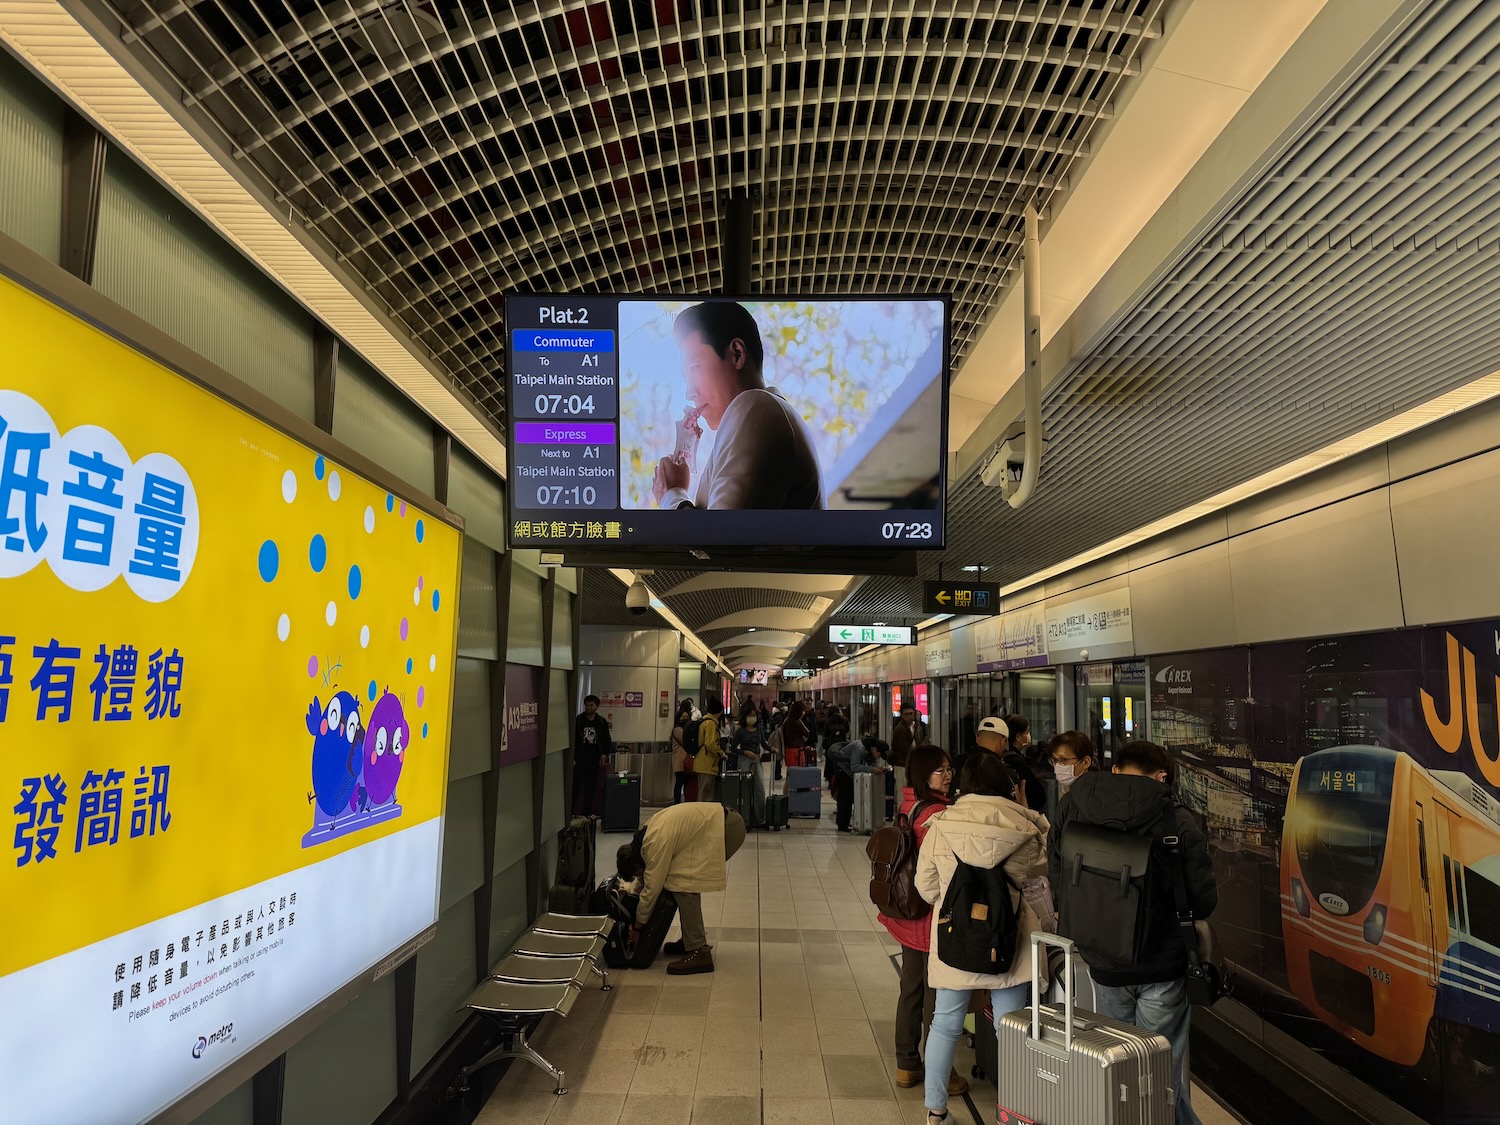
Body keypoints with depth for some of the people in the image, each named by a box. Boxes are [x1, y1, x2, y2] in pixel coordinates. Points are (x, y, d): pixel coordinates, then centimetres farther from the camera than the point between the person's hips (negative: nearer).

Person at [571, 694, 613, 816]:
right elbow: (572, 740, -2)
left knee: (591, 790, 8)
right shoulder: (578, 721, -3)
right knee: (575, 788, -3)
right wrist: (572, 759, -8)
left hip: (594, 761, 3)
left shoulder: (602, 722, 5)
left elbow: (607, 740, 15)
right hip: (579, 761, -3)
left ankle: (587, 814, 16)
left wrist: (604, 753, 1)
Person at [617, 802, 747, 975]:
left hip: (727, 829, -10)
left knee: (683, 883, -12)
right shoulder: (647, 834, 9)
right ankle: (693, 940, 23)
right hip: (721, 823, 10)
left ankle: (698, 952, -11)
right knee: (686, 878, 12)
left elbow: (652, 889, -12)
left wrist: (637, 928, 0)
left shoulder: (656, 844, -19)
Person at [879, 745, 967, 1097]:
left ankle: (907, 1065, 32)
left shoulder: (910, 807, 4)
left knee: (911, 989, 19)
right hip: (932, 914, -9)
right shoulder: (936, 813, -23)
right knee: (936, 996, 6)